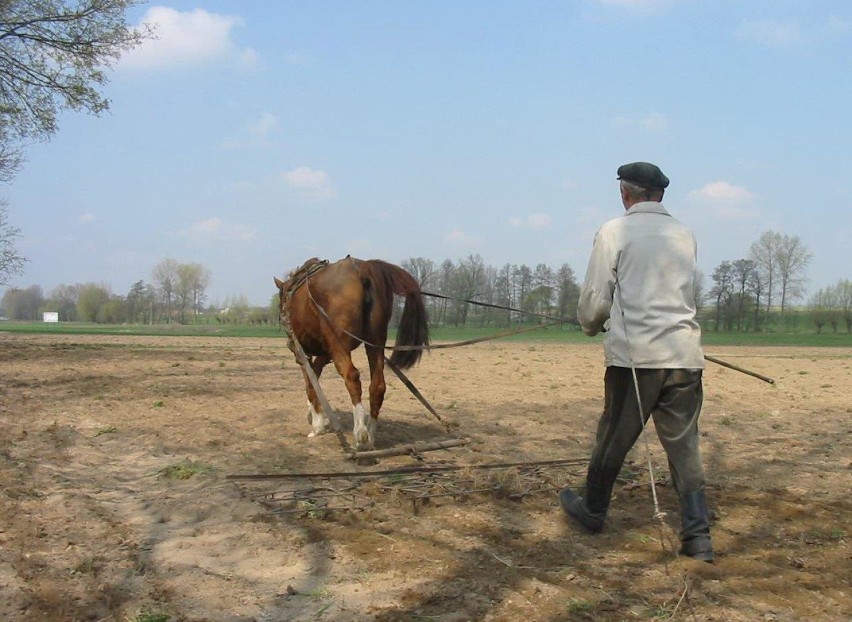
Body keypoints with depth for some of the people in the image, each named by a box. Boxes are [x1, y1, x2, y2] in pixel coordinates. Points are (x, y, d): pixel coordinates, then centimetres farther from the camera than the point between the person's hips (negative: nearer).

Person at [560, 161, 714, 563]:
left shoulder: (614, 232, -2)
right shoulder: (685, 236, 13)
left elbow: (594, 299, -1)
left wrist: (591, 326, 22)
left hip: (634, 353, -4)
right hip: (684, 354, 4)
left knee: (614, 437, 12)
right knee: (684, 445, 6)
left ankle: (593, 510, 30)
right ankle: (698, 536, 2)